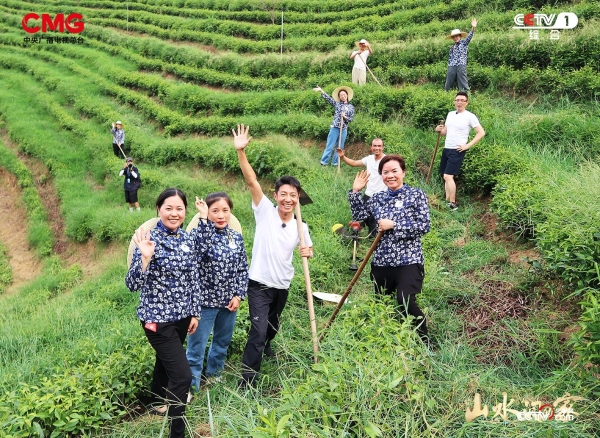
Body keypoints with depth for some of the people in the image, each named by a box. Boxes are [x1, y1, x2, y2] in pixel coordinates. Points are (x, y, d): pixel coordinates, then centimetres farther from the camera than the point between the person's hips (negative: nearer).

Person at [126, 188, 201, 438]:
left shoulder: (188, 239, 1)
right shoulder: (149, 239, -16)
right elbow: (132, 285, -20)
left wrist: (195, 312, 11)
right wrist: (145, 258, -34)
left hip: (182, 316, 6)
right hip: (157, 318, -6)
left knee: (166, 361, 26)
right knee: (183, 375, -10)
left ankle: (159, 401, 51)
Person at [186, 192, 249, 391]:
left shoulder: (237, 237, 2)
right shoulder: (202, 232, -12)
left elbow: (243, 269, 6)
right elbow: (202, 248, -37)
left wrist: (239, 295, -2)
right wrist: (204, 219, -37)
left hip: (229, 301, 5)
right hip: (205, 299, -5)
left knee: (222, 342, 22)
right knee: (196, 347, 3)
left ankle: (214, 375, 42)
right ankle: (191, 386, 15)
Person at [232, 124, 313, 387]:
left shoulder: (301, 227, -1)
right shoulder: (265, 211, -11)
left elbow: (308, 248, 16)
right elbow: (251, 181, -22)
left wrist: (308, 251, -9)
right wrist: (241, 152, -33)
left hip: (283, 286, 5)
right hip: (259, 284, -5)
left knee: (273, 326, 26)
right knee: (258, 331, -15)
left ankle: (265, 345, 59)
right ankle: (247, 380, -6)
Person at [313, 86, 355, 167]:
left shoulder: (351, 107, 9)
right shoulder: (337, 104, 7)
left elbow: (351, 119, 6)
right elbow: (328, 98, -2)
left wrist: (345, 117, -13)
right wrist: (321, 91, -13)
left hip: (344, 129, 1)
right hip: (334, 128, -1)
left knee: (339, 147, 6)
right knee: (330, 146, -3)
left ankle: (335, 163, 13)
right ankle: (324, 162, 0)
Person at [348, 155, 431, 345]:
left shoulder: (416, 194, -3)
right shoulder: (378, 198, 10)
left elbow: (424, 226, -10)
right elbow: (358, 216, 18)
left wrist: (393, 225, -14)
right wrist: (355, 192, 8)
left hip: (408, 260, -6)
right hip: (382, 261, 6)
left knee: (405, 301, -23)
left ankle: (424, 341, -2)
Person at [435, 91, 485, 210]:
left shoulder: (470, 116, -8)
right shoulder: (450, 114, 12)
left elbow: (481, 133, -9)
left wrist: (468, 145, -14)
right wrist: (440, 130, -2)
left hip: (457, 151, -7)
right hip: (446, 149, 7)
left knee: (448, 176, -15)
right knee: (445, 176, 9)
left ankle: (453, 204, -9)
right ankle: (447, 201, 17)